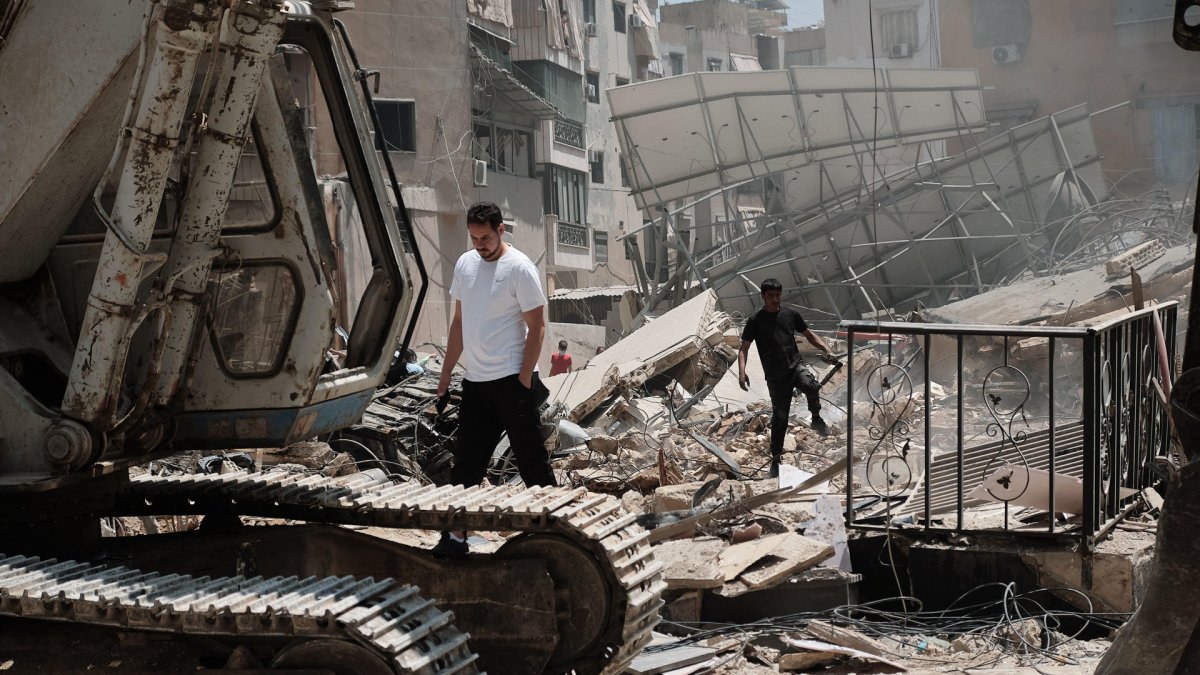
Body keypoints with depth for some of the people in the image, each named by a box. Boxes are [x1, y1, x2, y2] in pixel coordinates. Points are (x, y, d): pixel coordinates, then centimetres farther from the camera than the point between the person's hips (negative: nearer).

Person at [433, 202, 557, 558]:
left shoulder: (519, 268, -10)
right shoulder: (465, 264, 10)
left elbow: (537, 326, -11)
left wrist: (524, 380, -15)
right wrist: (446, 372, 14)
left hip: (511, 381, -6)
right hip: (474, 382, 6)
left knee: (531, 460, 1)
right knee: (466, 464, 8)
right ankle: (456, 536, 14)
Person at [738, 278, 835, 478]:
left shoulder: (790, 314, 7)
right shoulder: (756, 321, -1)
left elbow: (808, 334, 17)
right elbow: (744, 349, -1)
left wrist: (826, 349, 0)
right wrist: (742, 372, -18)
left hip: (796, 365, 1)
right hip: (775, 375, -1)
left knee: (811, 386, -33)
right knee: (779, 417, 2)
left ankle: (816, 419, -6)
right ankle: (776, 459, 15)